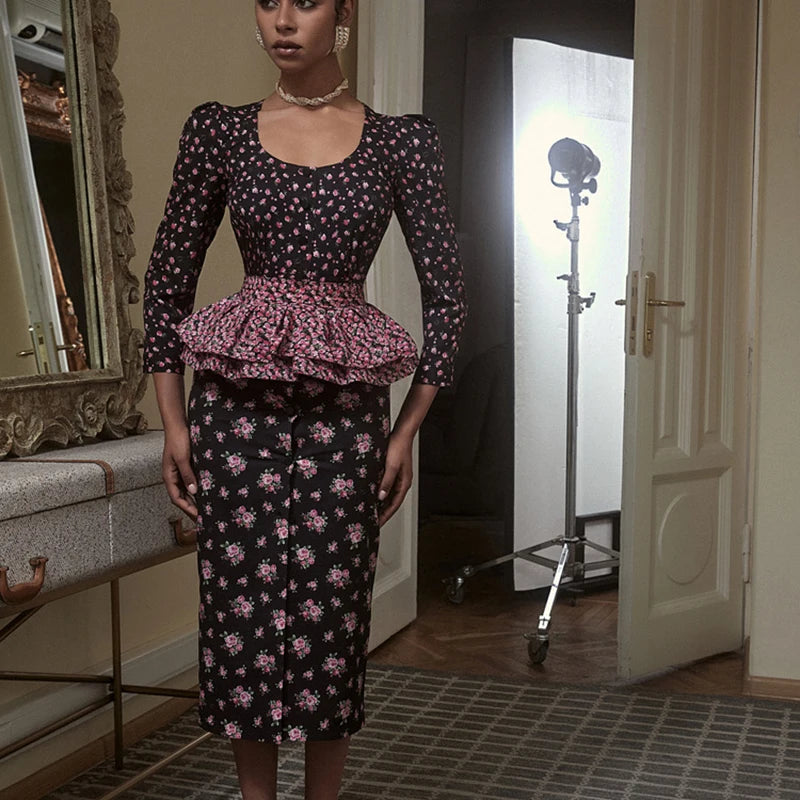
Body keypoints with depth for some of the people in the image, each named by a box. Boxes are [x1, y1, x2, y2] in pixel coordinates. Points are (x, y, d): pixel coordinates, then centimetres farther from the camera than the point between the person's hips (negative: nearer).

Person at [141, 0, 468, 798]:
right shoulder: (218, 130, 4)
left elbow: (445, 292, 4)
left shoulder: (402, 139, 2)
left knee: (332, 614, 5)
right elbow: (168, 280, 7)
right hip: (236, 402, 1)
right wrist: (173, 423, 2)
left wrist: (406, 431, 0)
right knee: (241, 610, 5)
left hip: (347, 410, 0)